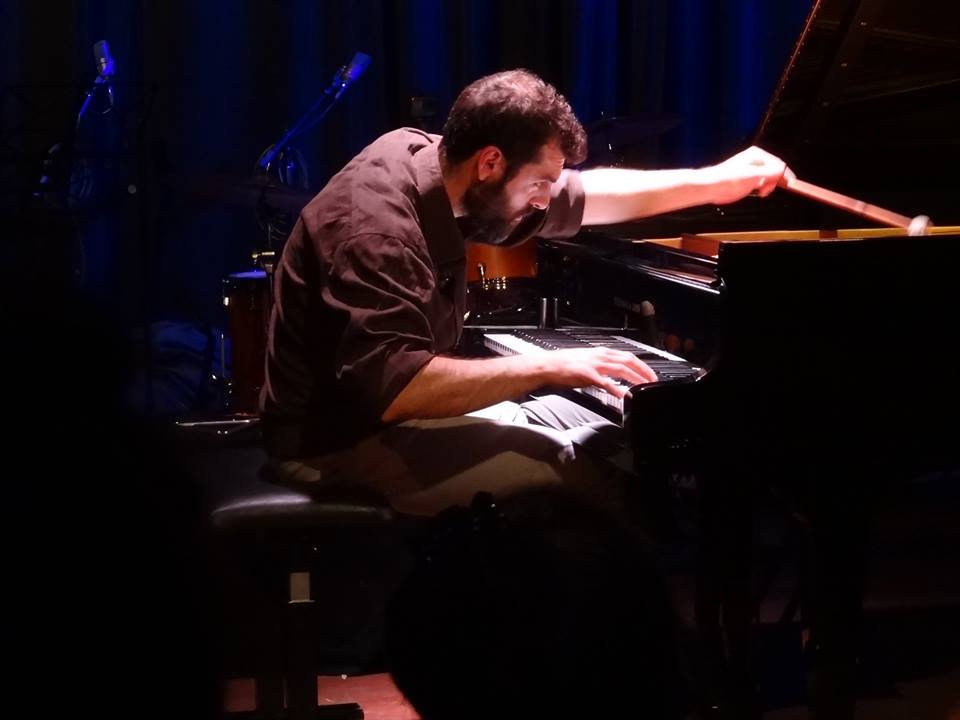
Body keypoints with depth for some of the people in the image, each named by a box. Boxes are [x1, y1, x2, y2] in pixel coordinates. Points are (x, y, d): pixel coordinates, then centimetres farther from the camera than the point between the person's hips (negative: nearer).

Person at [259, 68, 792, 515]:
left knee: (606, 439, 10)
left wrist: (715, 180, 12)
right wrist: (549, 368, -32)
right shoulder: (374, 226, -28)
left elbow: (585, 198, 11)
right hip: (344, 440, -10)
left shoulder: (429, 160, 1)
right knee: (585, 474, -21)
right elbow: (395, 388, -37)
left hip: (383, 403, 10)